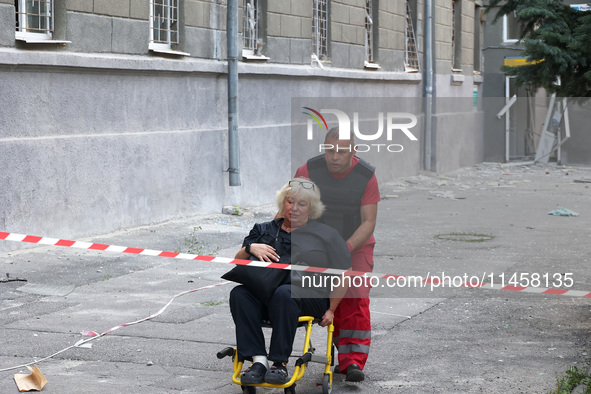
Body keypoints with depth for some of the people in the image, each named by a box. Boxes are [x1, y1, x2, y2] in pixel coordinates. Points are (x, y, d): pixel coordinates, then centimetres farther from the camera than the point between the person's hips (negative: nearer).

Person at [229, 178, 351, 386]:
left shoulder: (325, 234, 15)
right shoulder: (264, 230, 22)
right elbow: (237, 263, 17)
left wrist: (331, 310, 3)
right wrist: (250, 248, -5)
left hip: (310, 295, -3)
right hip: (264, 292, 3)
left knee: (283, 293, -38)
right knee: (238, 293, -29)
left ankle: (280, 363, -33)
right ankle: (258, 360, -34)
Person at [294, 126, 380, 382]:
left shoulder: (366, 175, -13)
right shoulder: (308, 171, -11)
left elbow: (369, 222, -12)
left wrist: (346, 247, -27)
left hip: (356, 245, -1)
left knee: (356, 300, -16)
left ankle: (354, 362, -17)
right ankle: (345, 356, 5)